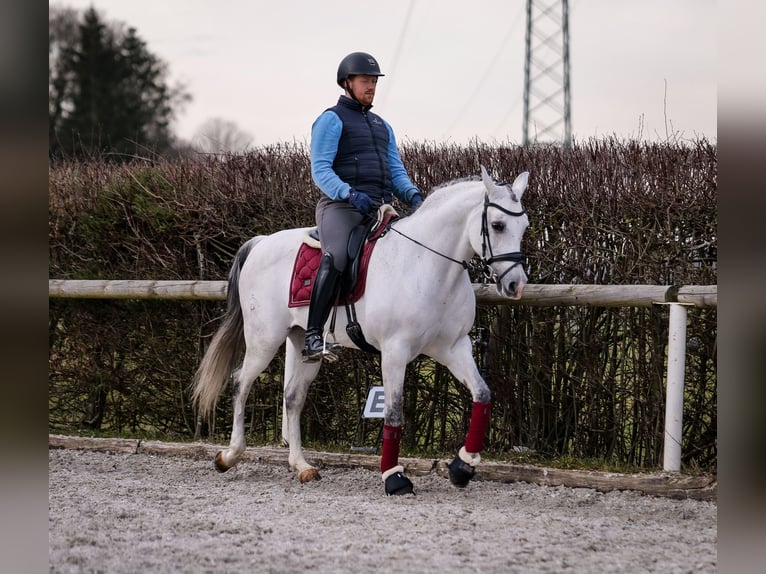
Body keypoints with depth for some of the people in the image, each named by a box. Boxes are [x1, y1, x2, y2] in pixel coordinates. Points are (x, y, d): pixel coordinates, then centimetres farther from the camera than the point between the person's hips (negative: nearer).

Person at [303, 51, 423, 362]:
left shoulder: (382, 126, 26)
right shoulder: (331, 120, 3)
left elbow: (396, 171, 21)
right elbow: (320, 170, -8)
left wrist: (412, 194, -1)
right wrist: (350, 194, -25)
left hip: (379, 209, 8)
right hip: (340, 208, -8)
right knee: (336, 257, -33)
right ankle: (313, 338, -36)